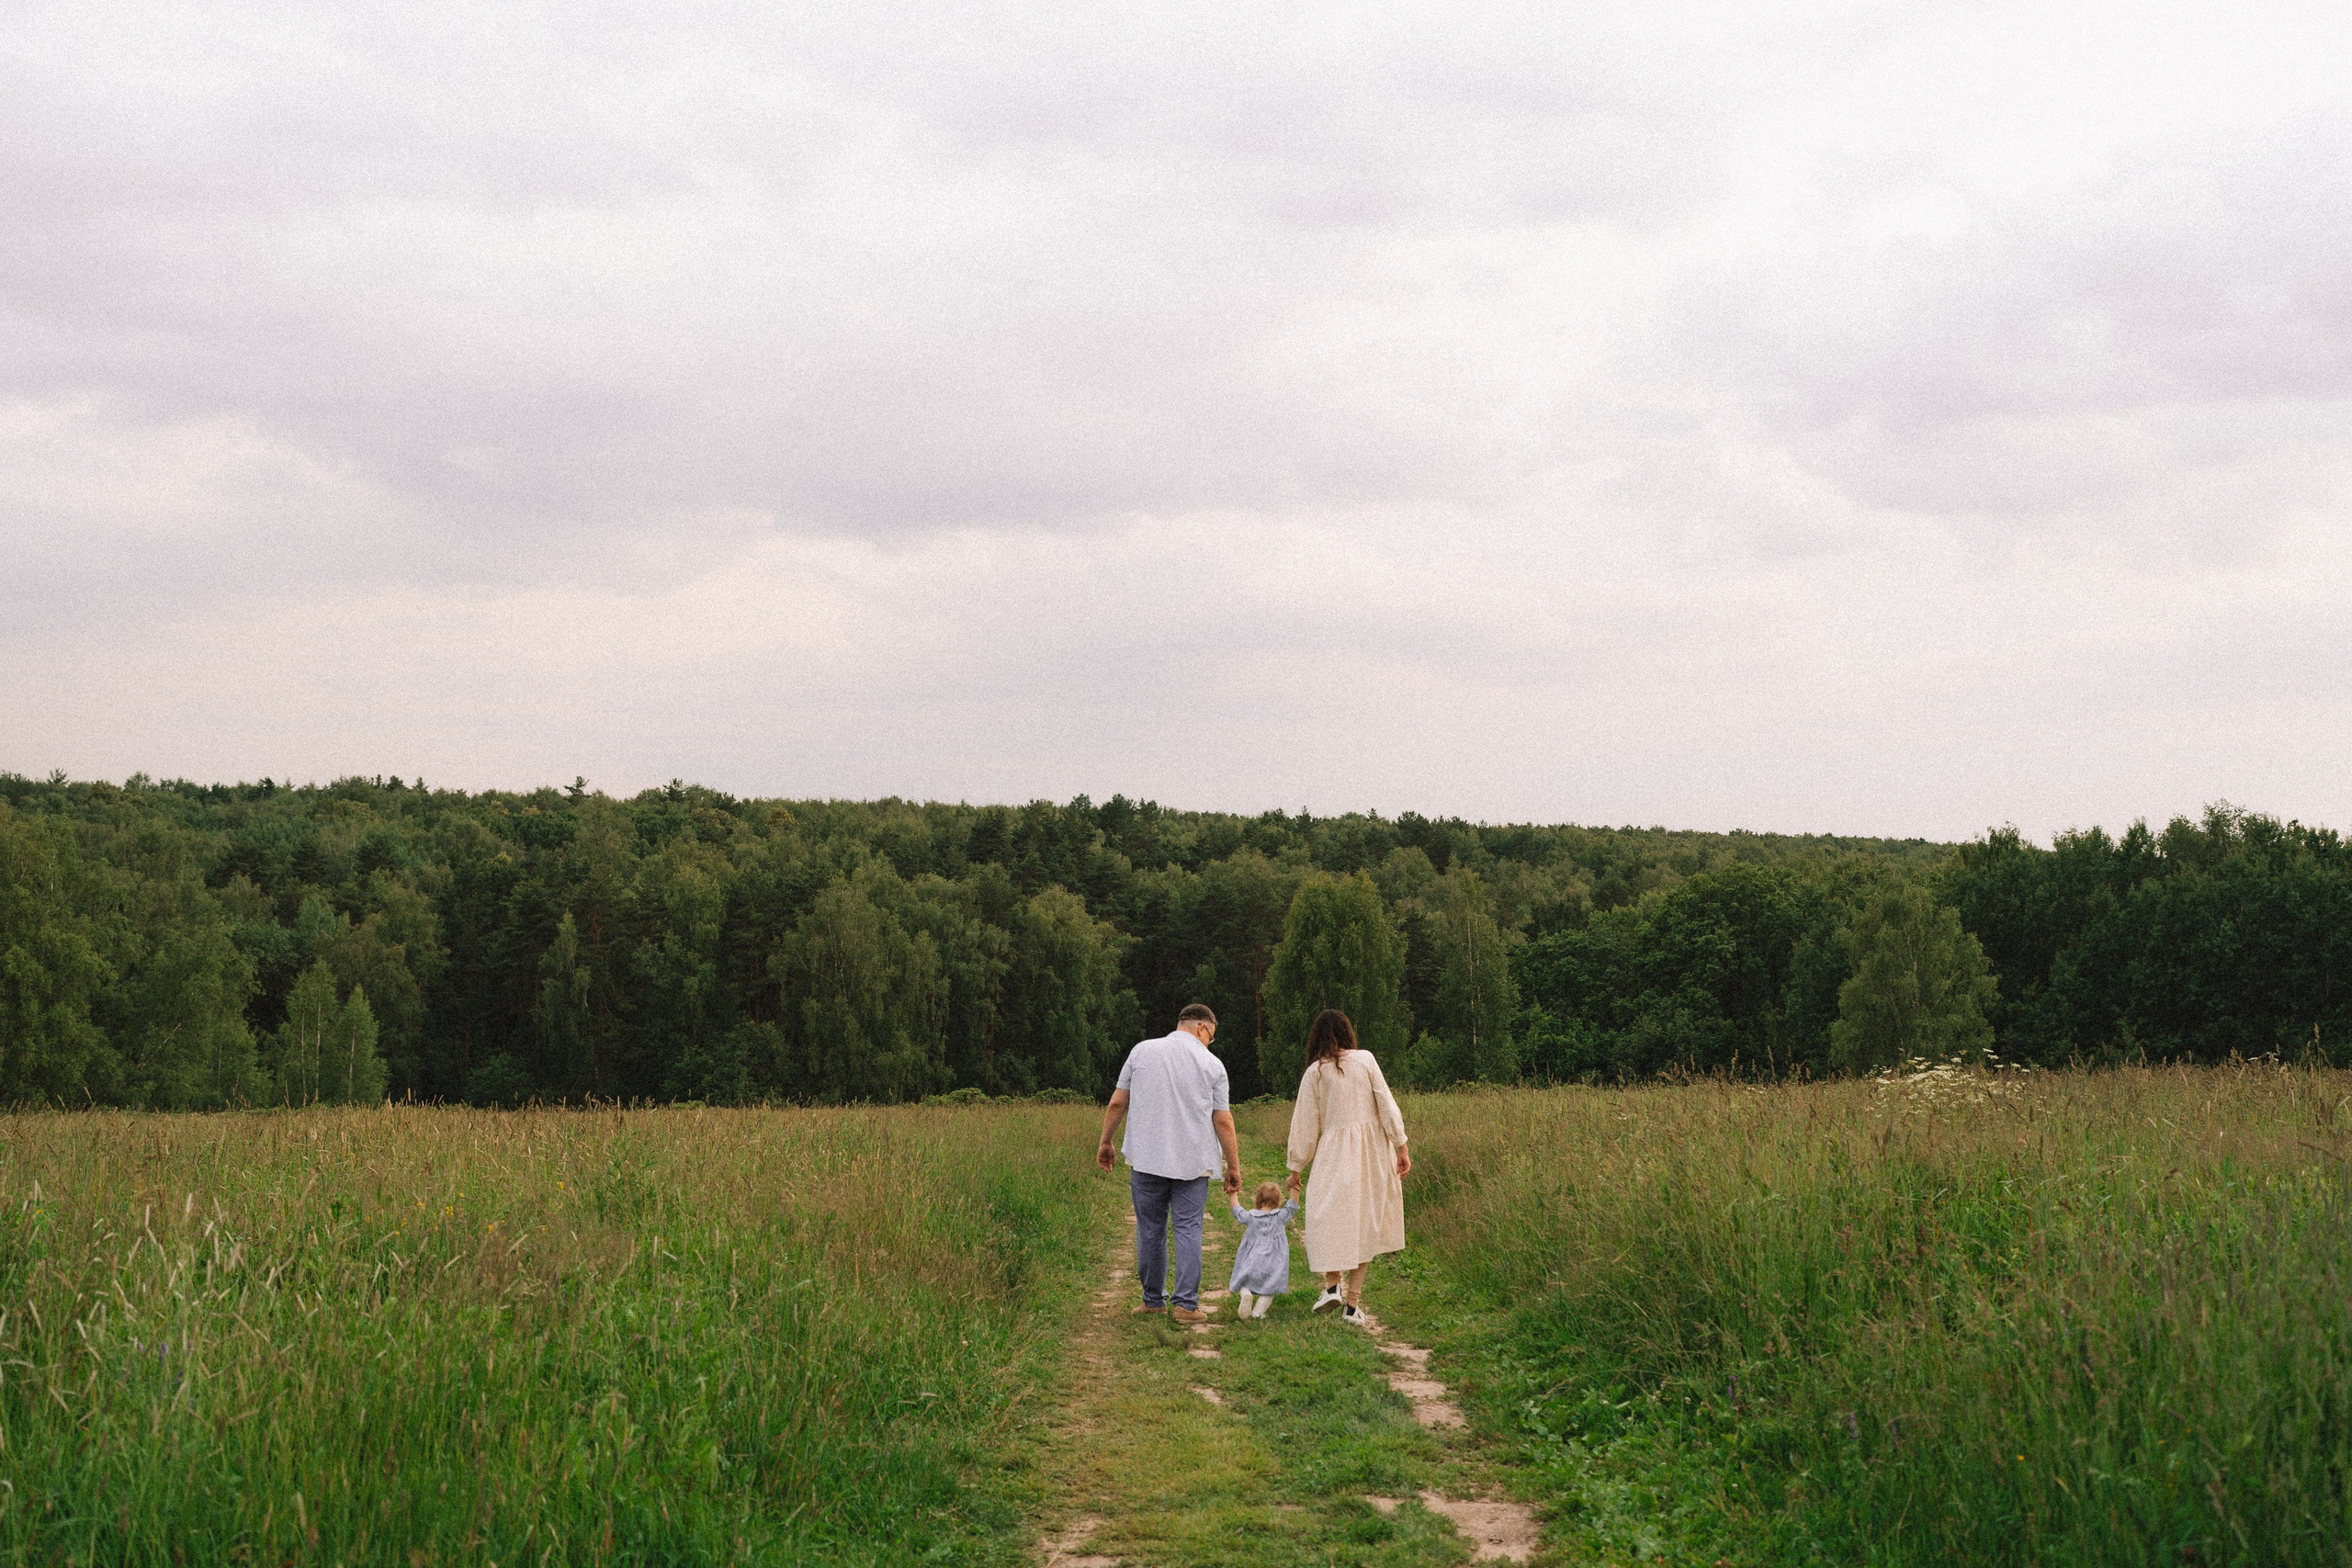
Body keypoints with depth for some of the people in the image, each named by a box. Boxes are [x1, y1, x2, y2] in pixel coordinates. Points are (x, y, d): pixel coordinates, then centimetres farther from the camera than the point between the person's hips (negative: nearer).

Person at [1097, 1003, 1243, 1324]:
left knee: (1151, 1229, 10)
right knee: (1187, 1230, 1)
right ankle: (1186, 1304, -4)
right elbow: (1223, 1122, 0)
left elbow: (1117, 1103, 5)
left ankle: (1153, 1298, 20)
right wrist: (1234, 1167, 7)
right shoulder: (1211, 1064, 0)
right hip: (1192, 1162, -1)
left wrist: (1105, 1142, 17)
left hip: (1147, 1158, 1)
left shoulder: (1142, 1051, 4)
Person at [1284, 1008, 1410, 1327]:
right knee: (1365, 1222, 7)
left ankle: (1333, 1285, -9)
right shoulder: (1365, 1060, 0)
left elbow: (1306, 1124, 3)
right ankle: (1352, 1302, 5)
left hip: (1335, 1152, -1)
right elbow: (1387, 1105, -4)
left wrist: (1296, 1167, 11)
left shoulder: (1315, 1072, 0)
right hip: (1372, 1152, 1)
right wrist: (1401, 1147, 0)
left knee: (1330, 1219, 9)